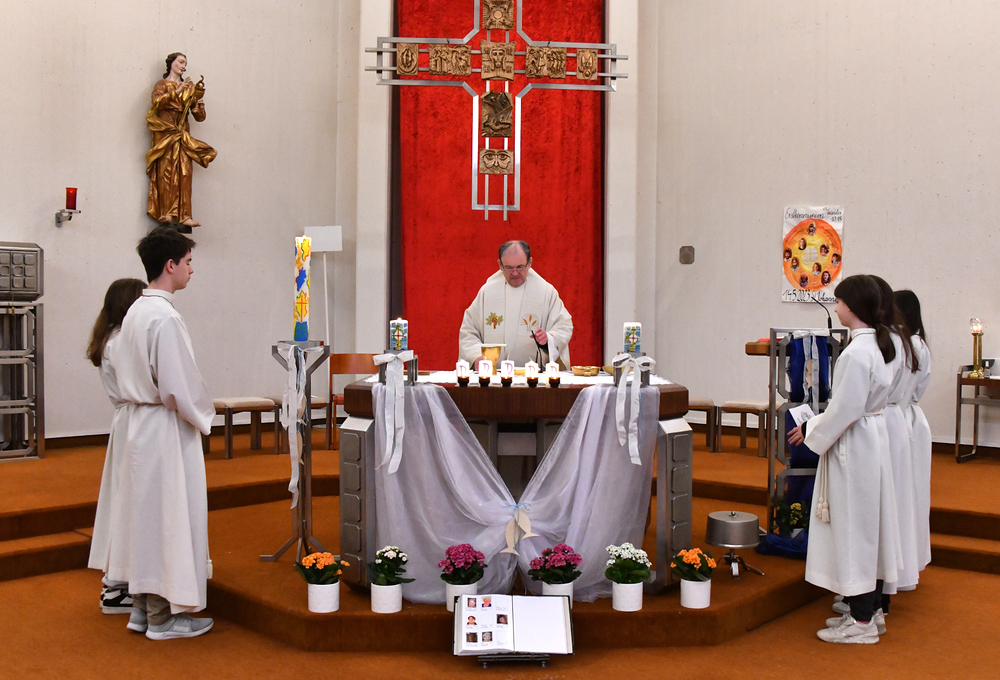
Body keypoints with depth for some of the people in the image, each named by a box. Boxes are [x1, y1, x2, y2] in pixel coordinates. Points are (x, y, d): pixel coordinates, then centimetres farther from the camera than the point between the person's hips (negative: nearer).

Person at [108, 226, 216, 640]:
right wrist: (203, 416, -6)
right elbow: (178, 385, -22)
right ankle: (163, 616, 10)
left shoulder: (134, 312, 9)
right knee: (169, 516, 0)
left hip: (139, 422, 10)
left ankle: (142, 606, 25)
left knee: (146, 513, 15)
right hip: (166, 428, -9)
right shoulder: (164, 317, -20)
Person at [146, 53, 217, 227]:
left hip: (182, 136, 3)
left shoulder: (189, 88, 19)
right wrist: (176, 92, -17)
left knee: (184, 175, -8)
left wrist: (198, 98, -1)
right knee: (166, 173, -11)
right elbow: (156, 102, -12)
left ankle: (184, 216, -13)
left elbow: (200, 117, 14)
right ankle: (166, 213, -12)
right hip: (165, 134, -3)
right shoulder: (162, 85, 10)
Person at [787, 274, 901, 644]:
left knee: (853, 527, -2)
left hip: (853, 447, -10)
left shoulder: (856, 352, -22)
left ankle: (861, 622, 7)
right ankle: (867, 609, 26)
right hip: (872, 439, 10)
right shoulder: (876, 344, 9)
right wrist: (819, 424, 17)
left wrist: (811, 430, -9)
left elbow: (846, 410, -22)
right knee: (866, 526, 15)